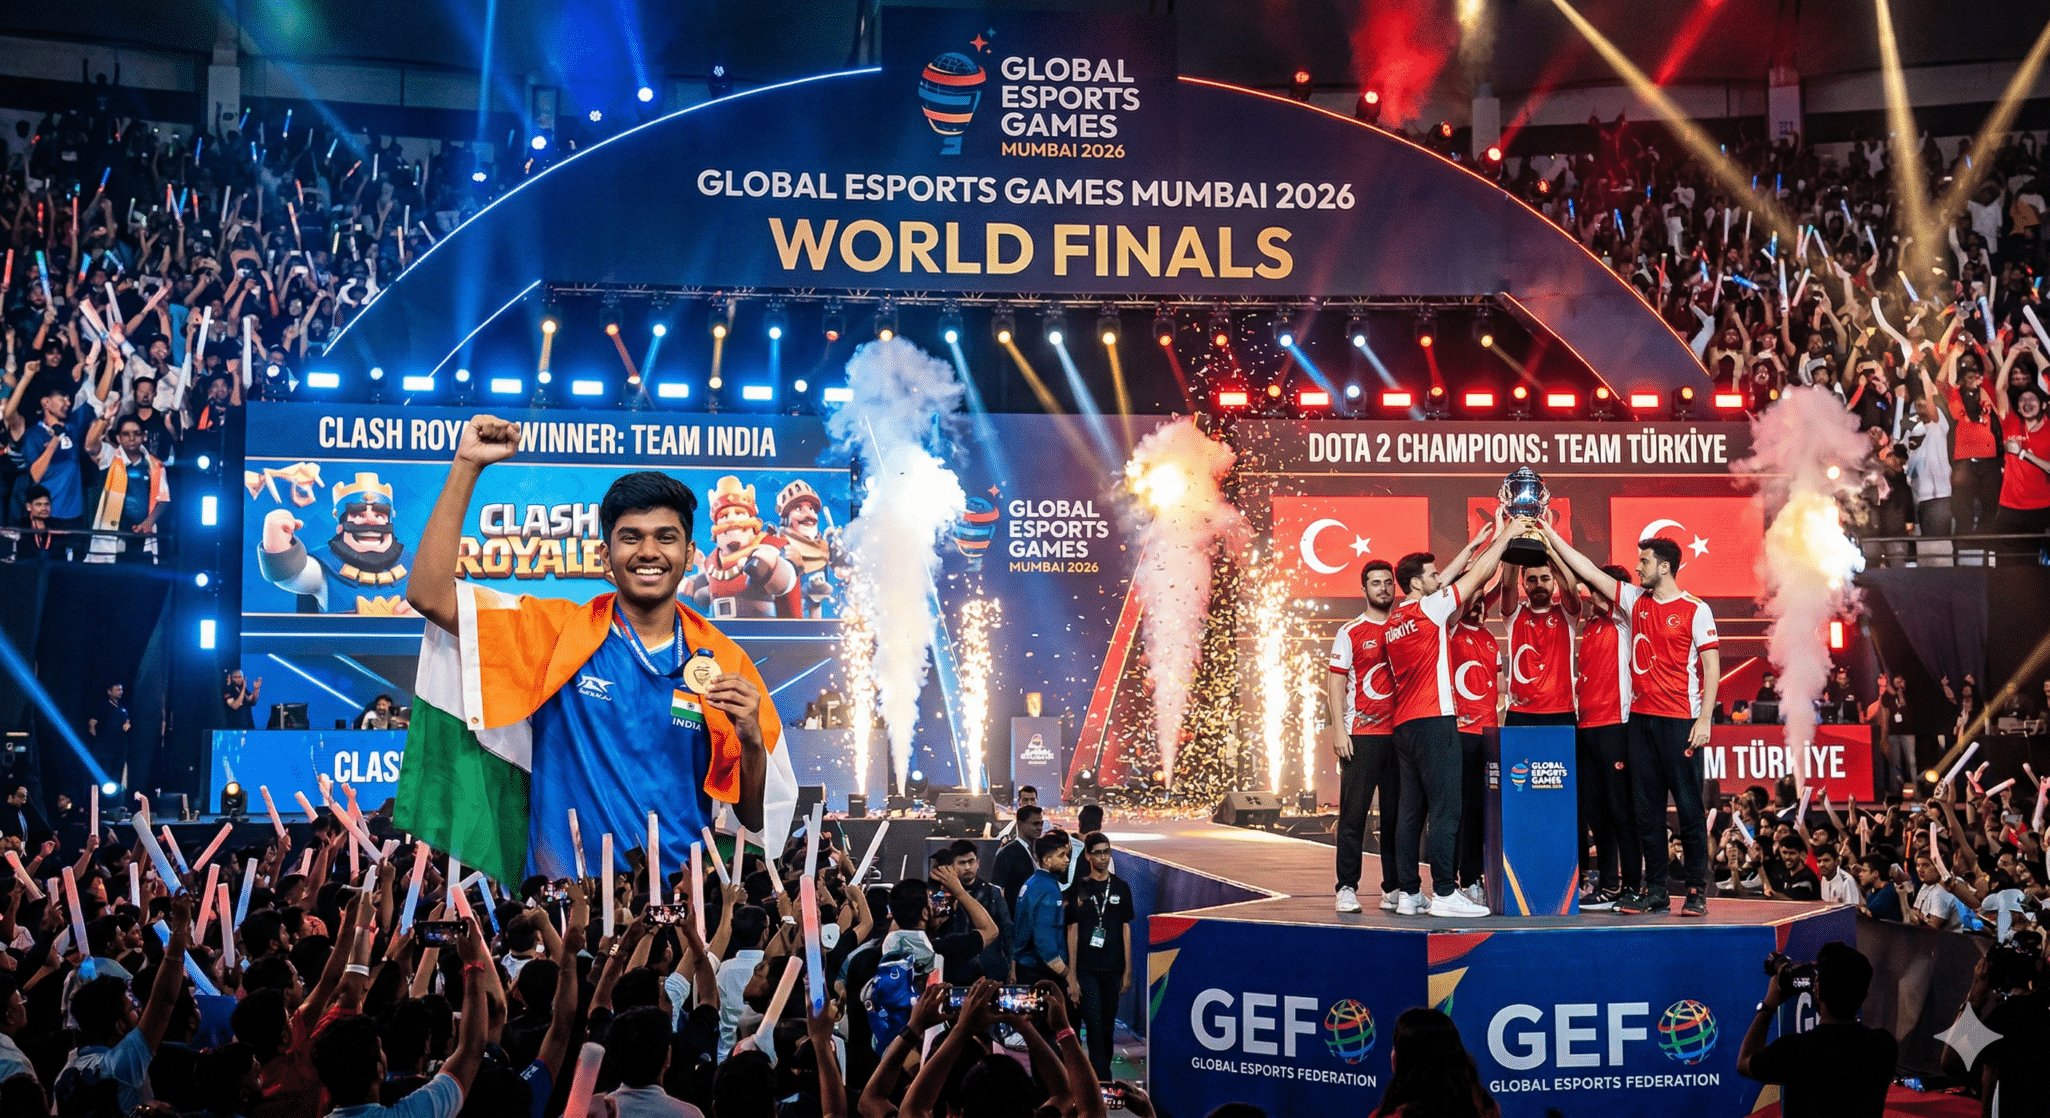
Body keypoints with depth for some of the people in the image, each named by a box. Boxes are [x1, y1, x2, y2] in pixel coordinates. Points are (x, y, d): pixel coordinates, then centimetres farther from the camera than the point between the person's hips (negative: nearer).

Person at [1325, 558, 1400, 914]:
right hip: (1361, 735, -3)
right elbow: (1335, 683, 1)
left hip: (1400, 734, 3)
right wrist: (1338, 731, -9)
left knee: (1397, 813, 5)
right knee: (1353, 812, -4)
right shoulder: (1350, 632, 3)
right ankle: (1347, 888, -1)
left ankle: (1393, 888, 11)